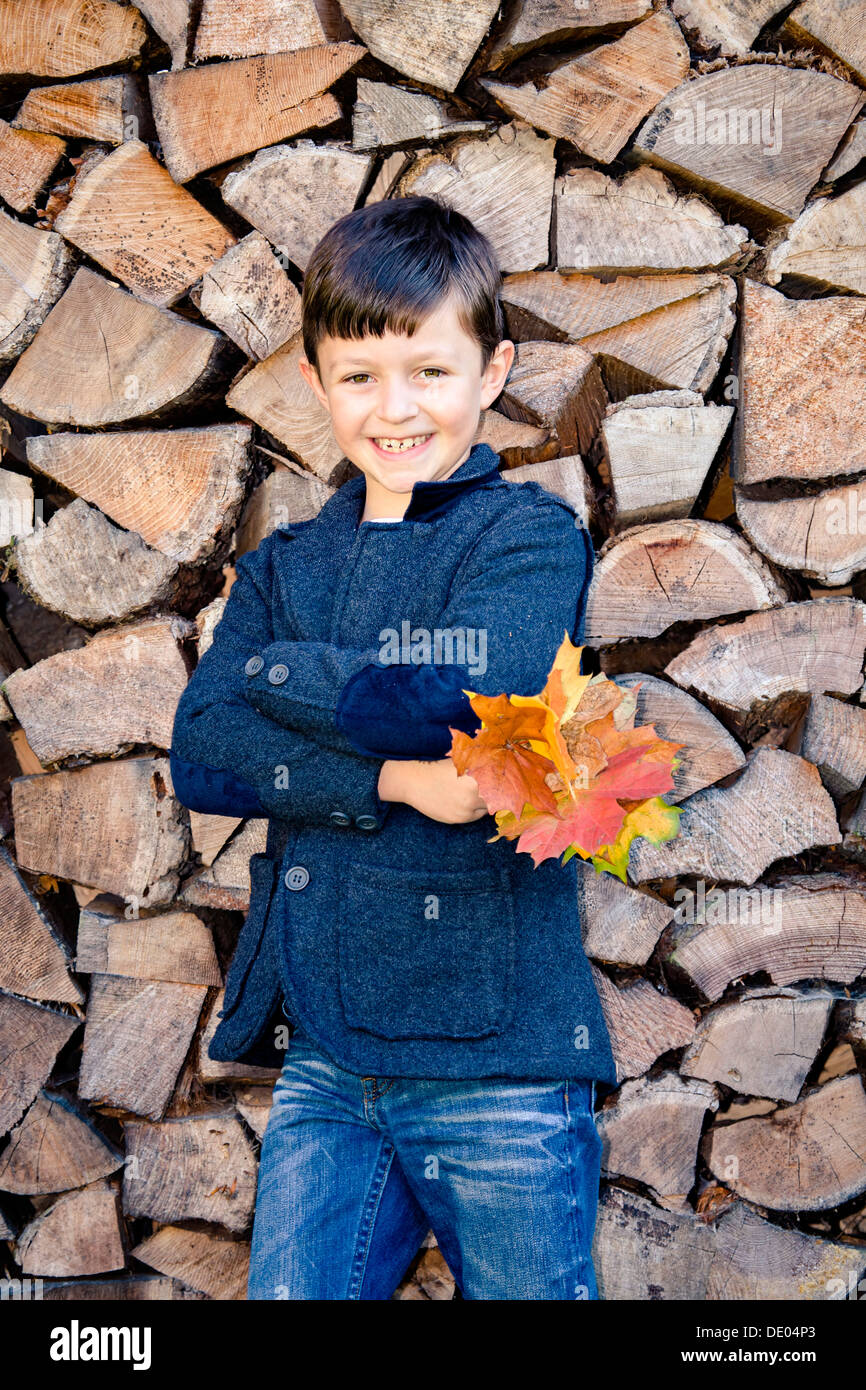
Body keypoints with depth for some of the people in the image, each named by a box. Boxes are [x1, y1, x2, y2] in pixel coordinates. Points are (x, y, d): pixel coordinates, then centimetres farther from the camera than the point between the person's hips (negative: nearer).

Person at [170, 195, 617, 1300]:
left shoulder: (532, 537, -2)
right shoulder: (285, 565, 12)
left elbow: (455, 701, -20)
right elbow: (198, 752, -3)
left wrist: (277, 673, -5)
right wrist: (391, 778, -17)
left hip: (499, 1061, -4)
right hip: (324, 1062, 4)